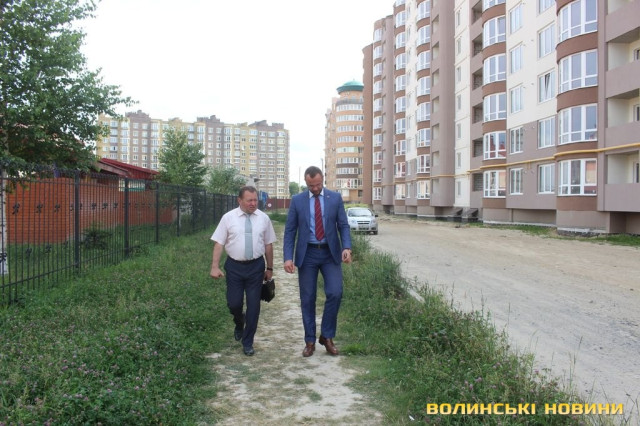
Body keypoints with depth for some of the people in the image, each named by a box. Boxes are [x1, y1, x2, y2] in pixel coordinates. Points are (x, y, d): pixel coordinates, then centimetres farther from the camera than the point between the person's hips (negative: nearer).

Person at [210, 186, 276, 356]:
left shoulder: (263, 218, 0)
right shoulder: (228, 218, -3)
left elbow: (268, 244, 6)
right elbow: (219, 243, -4)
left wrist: (270, 268, 8)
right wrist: (215, 266, -11)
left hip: (256, 266, 1)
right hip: (234, 266, -1)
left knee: (253, 305, 4)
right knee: (233, 303, 3)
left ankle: (248, 343, 21)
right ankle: (239, 322, 41)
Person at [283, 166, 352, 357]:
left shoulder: (335, 198, 1)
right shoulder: (297, 200, 1)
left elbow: (343, 225, 2)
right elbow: (290, 231, 1)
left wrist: (347, 247, -15)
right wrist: (288, 257, -9)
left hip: (330, 253, 0)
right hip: (307, 254, 0)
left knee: (335, 293, -12)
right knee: (307, 299, 5)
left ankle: (327, 336, 8)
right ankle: (310, 341, 18)